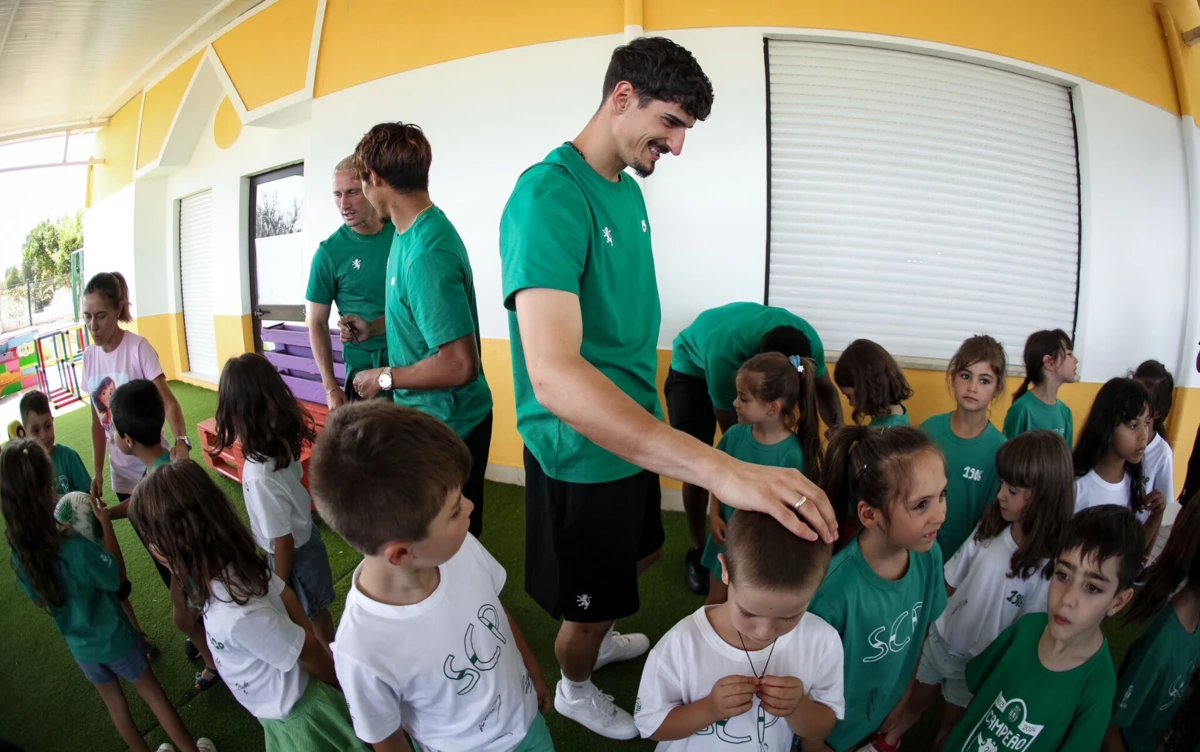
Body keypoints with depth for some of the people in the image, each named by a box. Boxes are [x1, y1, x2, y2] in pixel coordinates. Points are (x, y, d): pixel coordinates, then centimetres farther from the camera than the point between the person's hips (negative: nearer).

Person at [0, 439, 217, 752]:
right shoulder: (74, 547, -35)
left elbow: (41, 597, 1)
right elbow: (118, 577, -18)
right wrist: (105, 521, -17)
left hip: (81, 646, 5)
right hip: (114, 638, -4)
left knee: (115, 703, 25)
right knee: (152, 693, 16)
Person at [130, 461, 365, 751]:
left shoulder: (237, 616, -38)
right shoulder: (235, 564, -17)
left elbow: (309, 651, -24)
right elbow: (286, 596, 0)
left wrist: (344, 688, -8)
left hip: (296, 716, -7)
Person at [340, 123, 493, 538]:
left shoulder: (425, 254, -29)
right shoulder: (410, 232, 2)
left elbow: (460, 364, -31)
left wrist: (384, 379, -18)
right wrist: (374, 328, 21)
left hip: (449, 425, -9)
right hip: (426, 415, 9)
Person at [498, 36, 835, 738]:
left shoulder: (629, 188, 5)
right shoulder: (549, 194, -26)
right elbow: (553, 374, -40)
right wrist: (723, 469, -46)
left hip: (633, 435, 9)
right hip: (583, 455, -8)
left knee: (641, 555, 28)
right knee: (591, 604, 14)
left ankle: (598, 642, 58)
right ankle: (574, 690, 47)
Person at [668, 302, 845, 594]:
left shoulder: (807, 340, -31)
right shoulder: (725, 355, -45)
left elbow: (824, 388, -11)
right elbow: (730, 430, -32)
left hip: (747, 363, 4)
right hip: (693, 367, -4)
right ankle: (697, 550, 8)